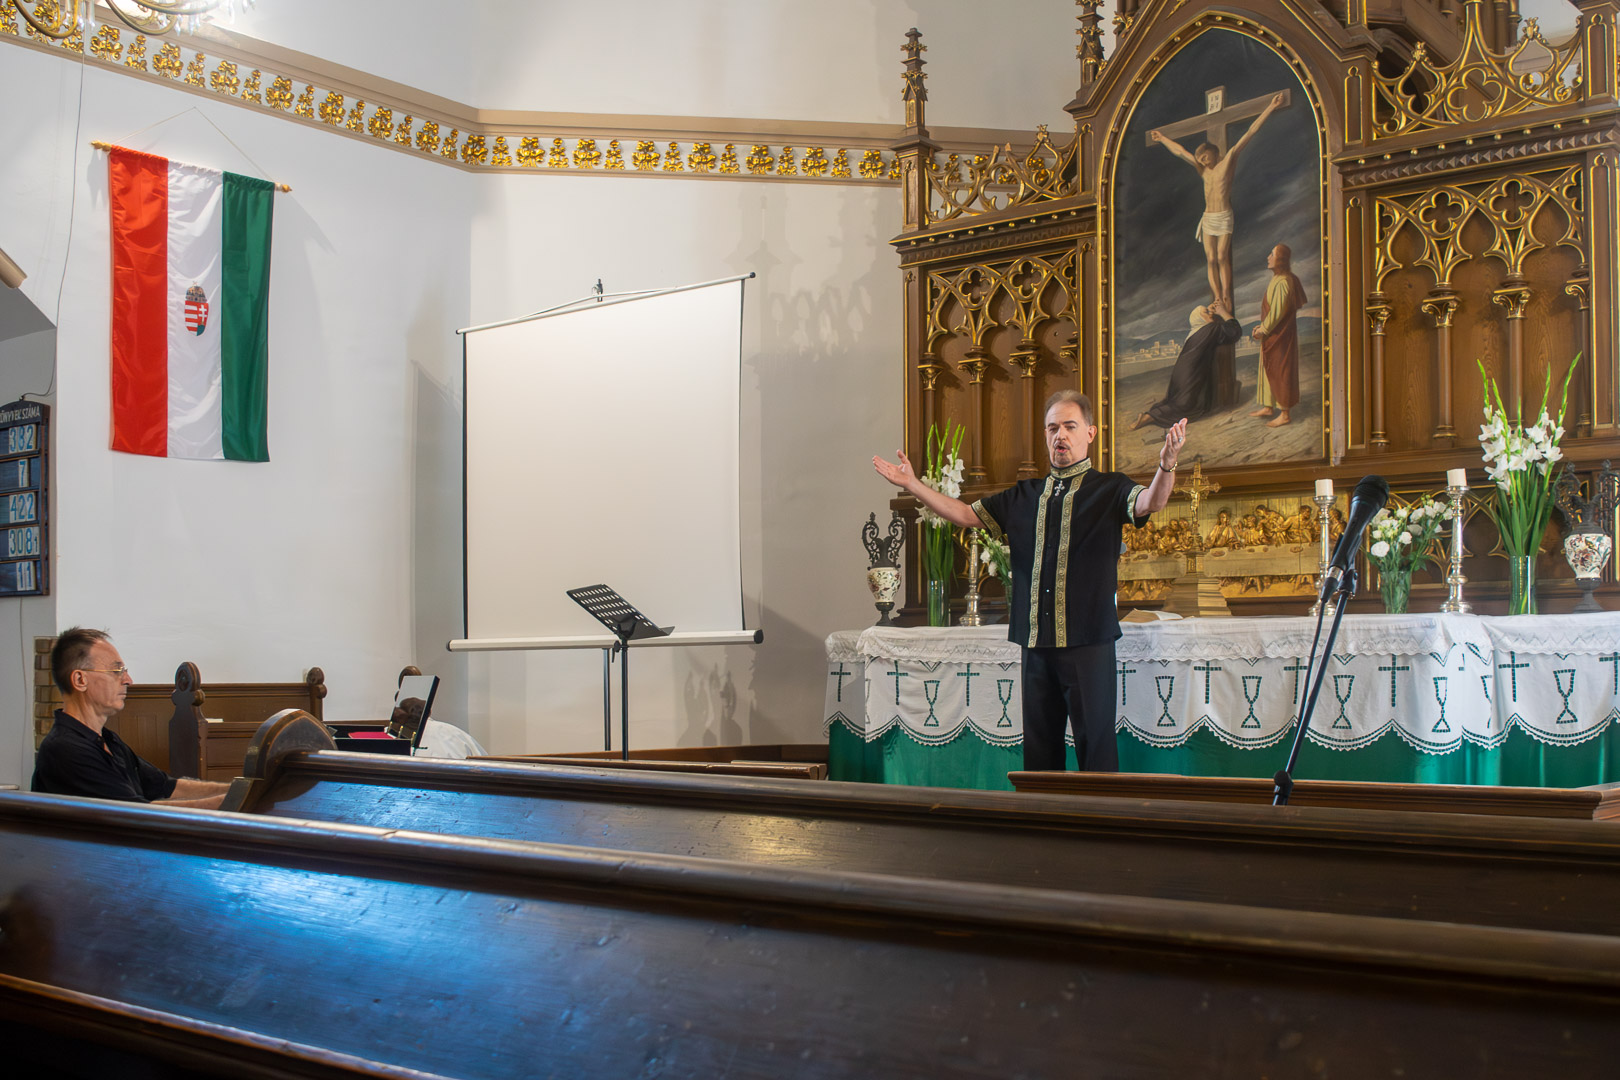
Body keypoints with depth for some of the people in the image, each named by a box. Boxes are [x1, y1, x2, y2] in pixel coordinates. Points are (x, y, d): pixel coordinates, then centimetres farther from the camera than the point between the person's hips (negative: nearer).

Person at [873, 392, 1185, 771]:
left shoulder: (1109, 489, 1)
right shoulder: (1024, 497, 15)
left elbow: (1149, 503, -18)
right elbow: (965, 515, 18)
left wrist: (1166, 465, -39)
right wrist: (912, 484, 12)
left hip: (1088, 643, -5)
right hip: (1036, 644, 5)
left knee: (1095, 745, -4)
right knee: (1039, 747, 10)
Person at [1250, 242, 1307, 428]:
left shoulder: (1283, 283, -23)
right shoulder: (1277, 279, 8)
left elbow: (1277, 312, -23)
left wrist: (1263, 329, -12)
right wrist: (1263, 327, 13)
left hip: (1280, 335, -10)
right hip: (1273, 333, 10)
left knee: (1280, 372, -2)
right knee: (1269, 369, 17)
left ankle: (1284, 414, 6)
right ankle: (1268, 407, 28)